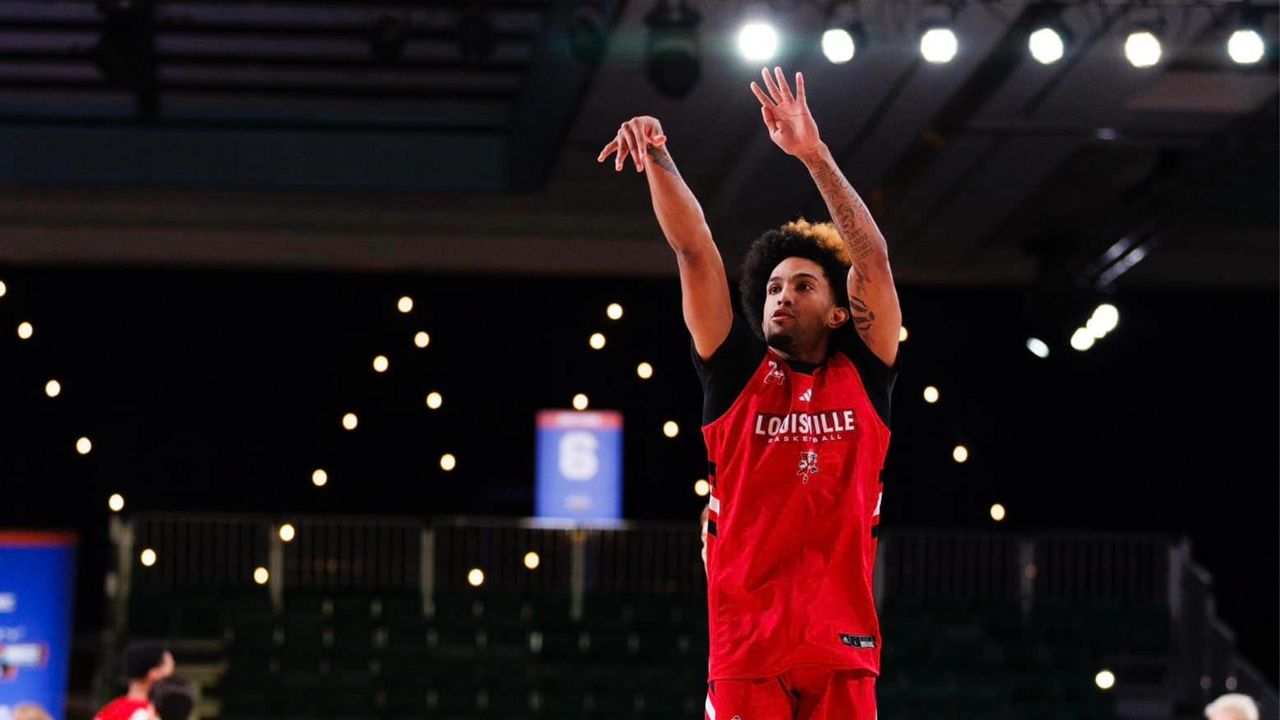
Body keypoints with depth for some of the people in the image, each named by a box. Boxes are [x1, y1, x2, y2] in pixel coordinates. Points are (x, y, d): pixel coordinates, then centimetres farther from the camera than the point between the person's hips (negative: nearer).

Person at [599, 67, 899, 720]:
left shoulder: (862, 376, 10)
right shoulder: (739, 373, 10)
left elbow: (873, 257, 1)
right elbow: (695, 251, 3)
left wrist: (815, 156, -7)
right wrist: (659, 160, -9)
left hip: (842, 642, 0)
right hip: (746, 645, 0)